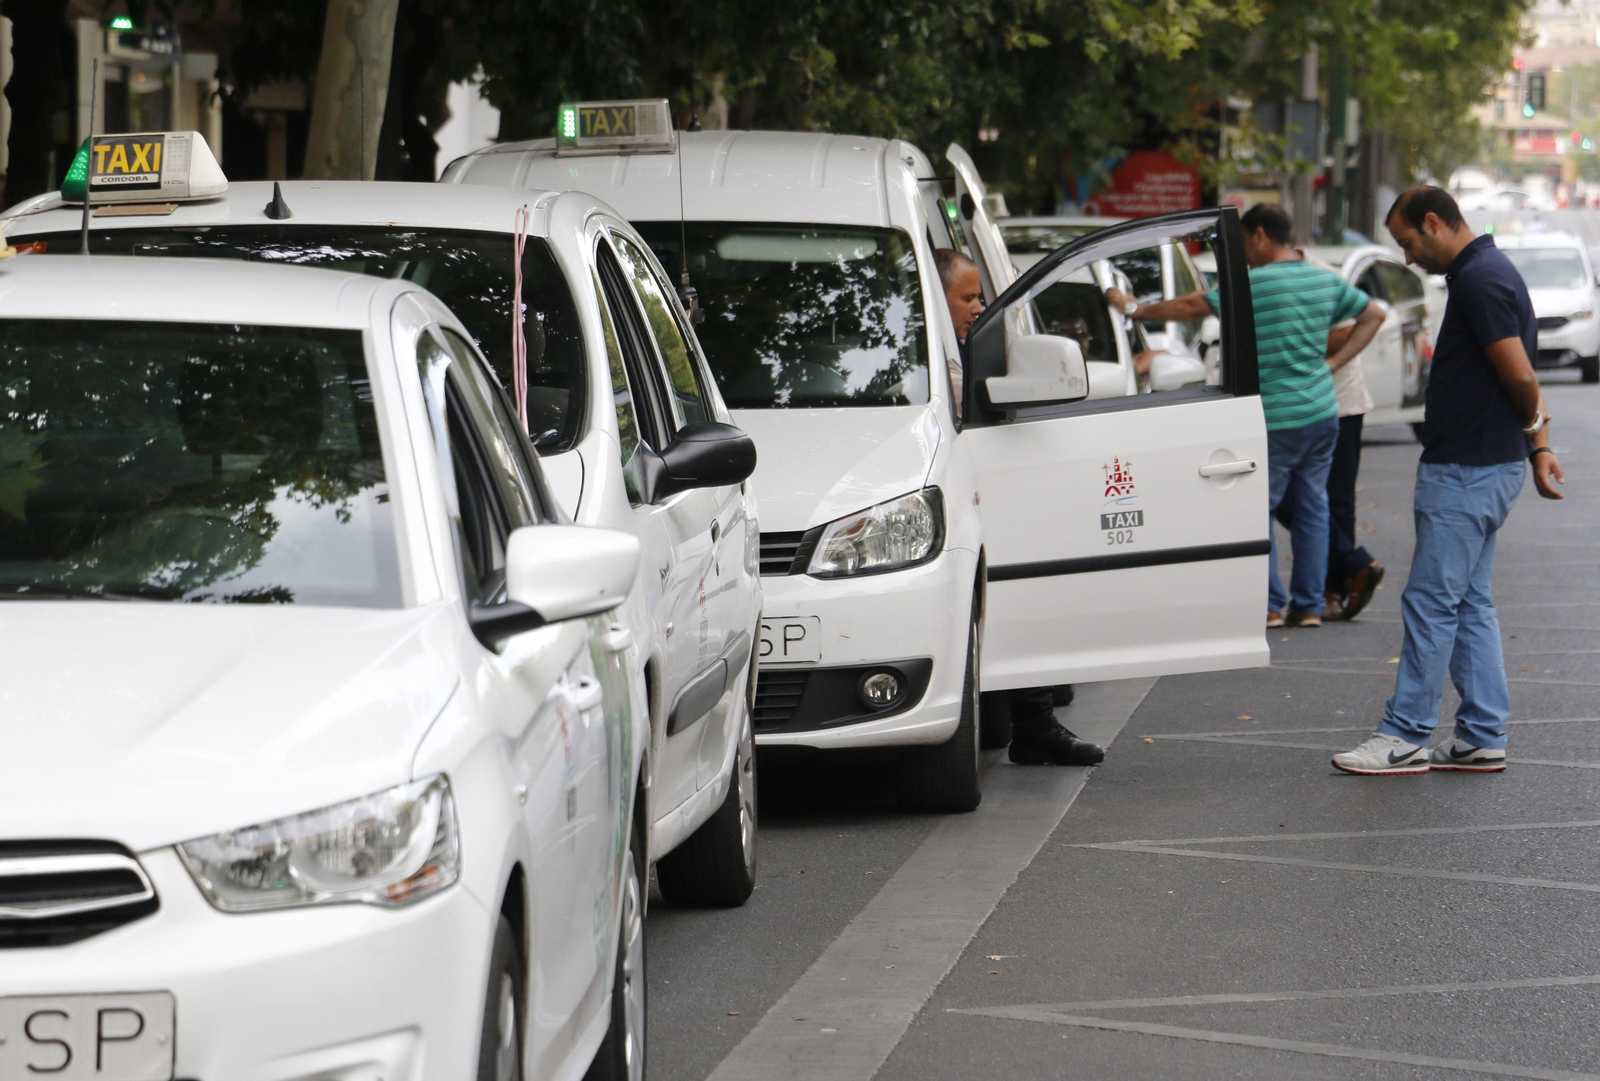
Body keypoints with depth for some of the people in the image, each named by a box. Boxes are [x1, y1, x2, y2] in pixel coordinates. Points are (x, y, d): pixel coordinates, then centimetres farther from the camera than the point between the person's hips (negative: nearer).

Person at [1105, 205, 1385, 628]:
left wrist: (1133, 308, -2)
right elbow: (1373, 314, 19)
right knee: (1311, 507, 12)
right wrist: (1333, 362, 13)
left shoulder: (1256, 283, -13)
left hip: (1276, 418, -7)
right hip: (1323, 413, 7)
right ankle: (1309, 605, 13)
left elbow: (1192, 307, -12)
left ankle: (1270, 604, 2)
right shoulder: (1327, 281, 8)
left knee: (1258, 509, 4)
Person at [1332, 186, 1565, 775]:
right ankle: (1482, 739, 15)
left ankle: (1405, 736, 0)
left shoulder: (1479, 281, -18)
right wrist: (1538, 445, 14)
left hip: (1466, 472, -11)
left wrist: (1530, 428, -2)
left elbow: (1520, 378, -21)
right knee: (1469, 604, 12)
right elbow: (1522, 379, 18)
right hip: (1484, 467, 11)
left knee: (1432, 602, -5)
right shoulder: (1487, 271, 15)